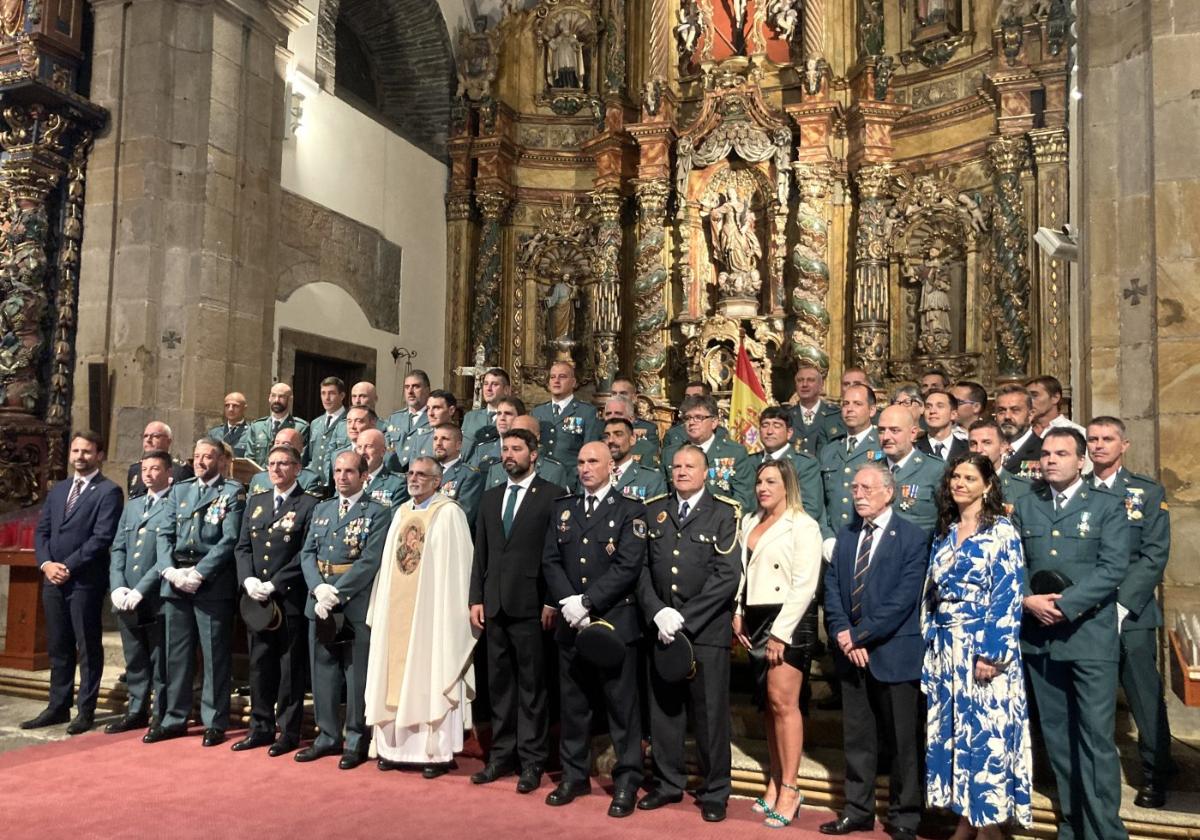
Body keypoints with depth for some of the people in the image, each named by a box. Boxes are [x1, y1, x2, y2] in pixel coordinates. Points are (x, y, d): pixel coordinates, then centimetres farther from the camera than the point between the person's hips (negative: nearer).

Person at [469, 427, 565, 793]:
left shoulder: (552, 495, -3)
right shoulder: (490, 497, 14)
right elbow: (481, 553, 14)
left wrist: (552, 602, -11)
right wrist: (476, 599, 7)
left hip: (531, 604, -5)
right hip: (494, 605, 5)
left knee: (532, 685, 2)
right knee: (499, 684, 11)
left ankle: (532, 760, 12)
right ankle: (502, 755, 22)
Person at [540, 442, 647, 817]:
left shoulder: (629, 510, -2)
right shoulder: (562, 508, 12)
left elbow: (628, 567, -12)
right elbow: (550, 561, 6)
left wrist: (585, 602, -16)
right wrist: (568, 604, -10)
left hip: (614, 622, -4)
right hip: (570, 622, 4)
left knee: (621, 705, 3)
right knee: (572, 704, 13)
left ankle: (626, 782, 14)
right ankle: (574, 775, 27)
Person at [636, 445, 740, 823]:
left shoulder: (725, 513, -3)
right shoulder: (653, 510, 10)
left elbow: (727, 575, -10)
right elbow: (642, 567, 5)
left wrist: (683, 617, -14)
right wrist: (658, 613, -10)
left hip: (707, 630, -3)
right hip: (661, 627, 4)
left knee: (710, 713, 4)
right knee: (663, 708, 11)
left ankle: (715, 791, 20)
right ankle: (668, 783, 28)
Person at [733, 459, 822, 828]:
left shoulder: (803, 526, -7)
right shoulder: (749, 522, 14)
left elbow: (804, 586, -12)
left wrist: (781, 633, -15)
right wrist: (737, 613, 4)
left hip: (789, 619, -7)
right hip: (755, 619, 7)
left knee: (783, 701, -9)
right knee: (768, 704, 11)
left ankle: (789, 788, 1)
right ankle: (775, 782, 20)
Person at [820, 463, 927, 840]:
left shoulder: (912, 538, -8)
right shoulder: (845, 536, 11)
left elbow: (903, 599, -16)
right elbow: (832, 589, 7)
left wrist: (860, 634, -16)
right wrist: (841, 634, -8)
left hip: (894, 652, -5)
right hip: (851, 653, 5)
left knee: (903, 740, 7)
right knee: (857, 736, 14)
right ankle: (858, 809, 27)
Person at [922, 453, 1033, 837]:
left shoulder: (1001, 532, -6)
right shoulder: (944, 531, 12)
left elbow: (1008, 597, -12)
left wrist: (991, 654, -18)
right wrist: (928, 641, 10)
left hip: (984, 647, -6)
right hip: (944, 648, 6)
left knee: (985, 730, -1)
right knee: (950, 730, 9)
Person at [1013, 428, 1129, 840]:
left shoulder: (1108, 506, 1)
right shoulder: (1024, 507, 11)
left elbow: (1113, 568, -10)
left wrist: (1065, 605, -17)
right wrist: (1027, 600, -11)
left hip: (1090, 636, -4)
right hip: (1039, 636, 4)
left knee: (1096, 738, -3)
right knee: (1057, 737, 12)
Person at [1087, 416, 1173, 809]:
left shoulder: (1148, 492, 4)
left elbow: (1154, 555, -4)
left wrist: (1121, 603, -14)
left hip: (1130, 614, -1)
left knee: (1145, 698, 5)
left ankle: (1155, 777, 22)